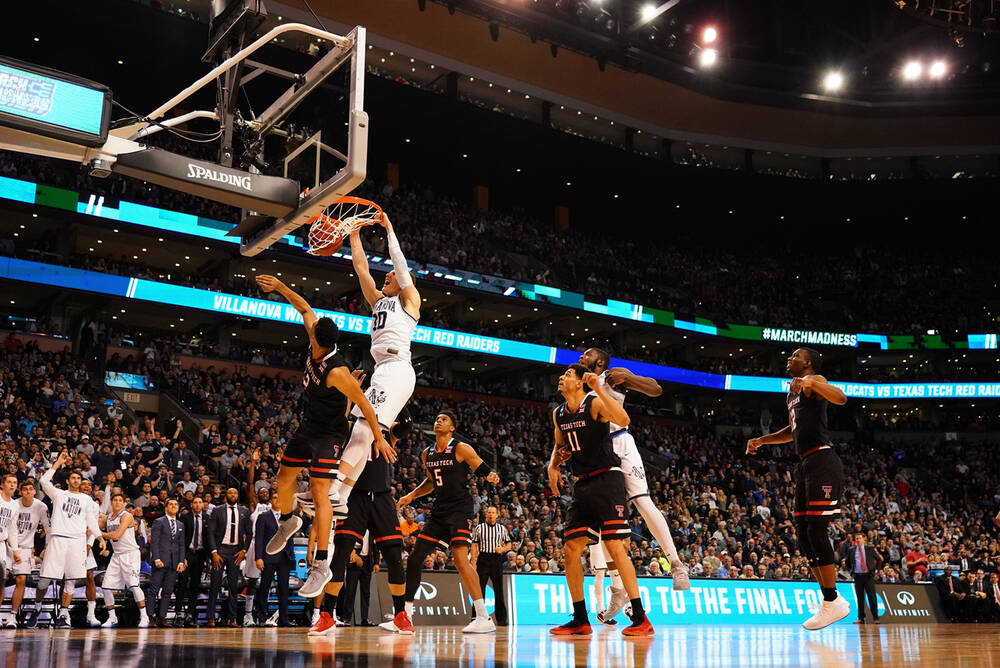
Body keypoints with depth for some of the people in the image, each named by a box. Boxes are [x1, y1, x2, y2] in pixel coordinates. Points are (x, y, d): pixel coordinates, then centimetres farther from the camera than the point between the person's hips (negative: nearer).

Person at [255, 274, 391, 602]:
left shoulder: (337, 371, -31)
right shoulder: (318, 343, -10)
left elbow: (364, 403, -24)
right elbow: (306, 309, 7)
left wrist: (379, 438, -20)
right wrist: (281, 288, 4)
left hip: (328, 433, -9)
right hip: (308, 425, 9)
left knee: (319, 492, -16)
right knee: (284, 477, 21)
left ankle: (321, 566, -14)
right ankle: (288, 522, 50)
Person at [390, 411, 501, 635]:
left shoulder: (461, 449, -7)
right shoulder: (427, 454, 12)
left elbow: (484, 470, -6)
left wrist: (492, 476, -29)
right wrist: (411, 495, 17)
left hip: (460, 509, -7)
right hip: (439, 511, 7)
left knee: (460, 558, -22)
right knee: (415, 558, 3)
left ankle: (484, 618, -18)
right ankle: (404, 618, 13)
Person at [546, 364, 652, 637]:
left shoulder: (595, 403, -11)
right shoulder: (558, 414, 11)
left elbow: (623, 420, -31)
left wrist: (599, 389, -33)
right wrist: (553, 465, 10)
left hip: (606, 479, -8)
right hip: (582, 484, 8)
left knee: (614, 546, -14)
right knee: (571, 549, 4)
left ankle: (641, 619, -8)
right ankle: (580, 620, 14)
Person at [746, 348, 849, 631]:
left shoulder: (814, 381, -4)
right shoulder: (792, 392, 24)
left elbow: (841, 398, -26)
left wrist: (810, 383, -42)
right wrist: (762, 440, 29)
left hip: (821, 461, -10)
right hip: (805, 464, 10)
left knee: (816, 529, -12)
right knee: (803, 532, 7)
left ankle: (833, 602, -5)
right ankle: (828, 600, 13)